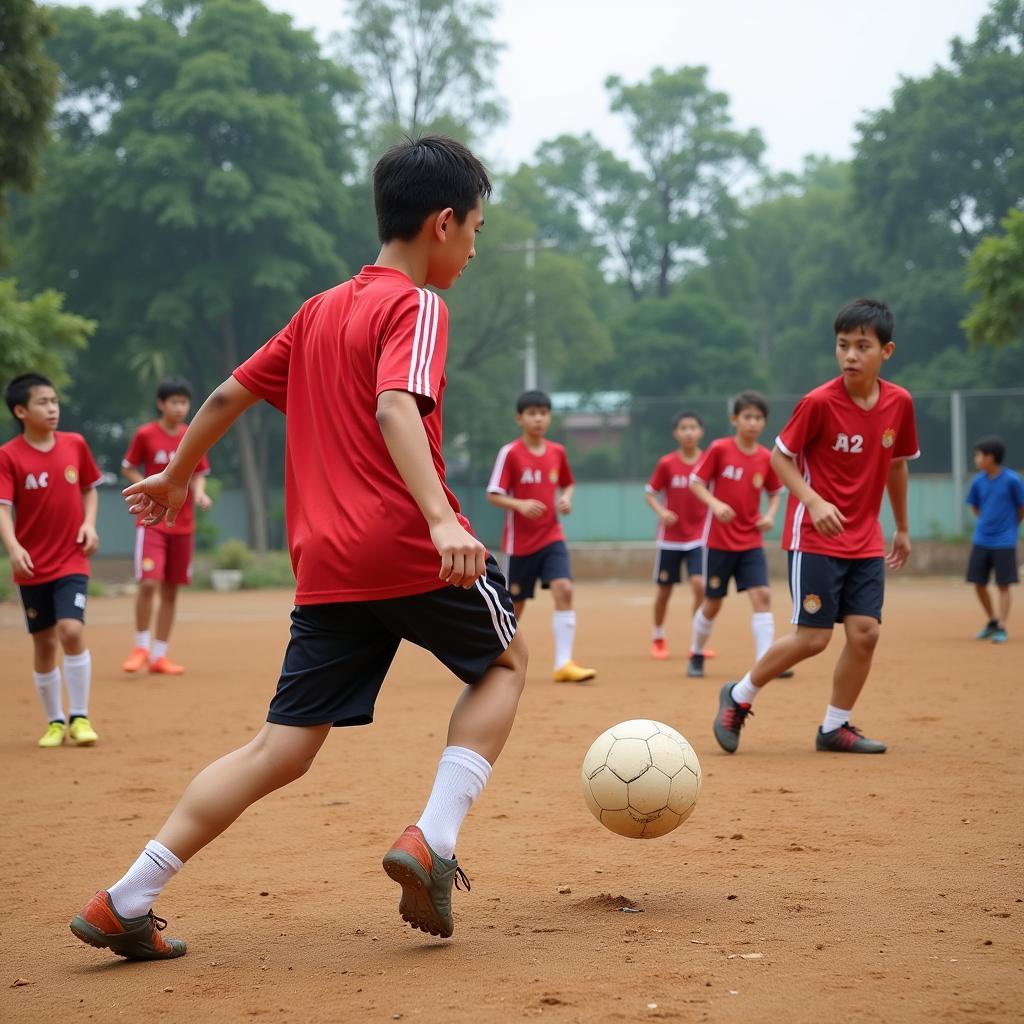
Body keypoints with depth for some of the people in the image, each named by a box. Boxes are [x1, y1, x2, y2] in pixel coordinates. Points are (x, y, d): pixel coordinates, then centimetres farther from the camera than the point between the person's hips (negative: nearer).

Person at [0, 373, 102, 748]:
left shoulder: (75, 444, 1)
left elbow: (89, 489, 14)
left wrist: (89, 523, -4)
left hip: (72, 561, 1)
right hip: (32, 566, -1)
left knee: (72, 630, -16)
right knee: (44, 643, 7)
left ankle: (79, 717, -5)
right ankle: (55, 721, 21)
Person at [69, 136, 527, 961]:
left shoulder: (320, 311, 19)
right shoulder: (416, 307, -4)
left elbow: (229, 395, 24)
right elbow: (396, 407, -22)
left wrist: (177, 476, 39)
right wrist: (442, 518, -34)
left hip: (325, 566, 6)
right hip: (408, 550, -6)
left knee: (284, 747, 6)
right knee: (505, 658, 19)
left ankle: (125, 903, -1)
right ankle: (432, 840, 2)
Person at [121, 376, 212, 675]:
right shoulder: (145, 434, -5)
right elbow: (128, 468, 4)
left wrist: (199, 493, -9)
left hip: (183, 524, 4)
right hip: (152, 520, -4)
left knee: (170, 591, 6)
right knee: (148, 583, -17)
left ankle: (159, 655, 15)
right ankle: (141, 646, 3)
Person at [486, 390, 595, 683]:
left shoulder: (557, 452, 4)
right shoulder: (509, 453, -9)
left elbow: (567, 483, 20)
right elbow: (493, 495, -10)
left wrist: (566, 498, -3)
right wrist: (520, 505, -27)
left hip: (552, 536, 3)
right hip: (520, 540, -3)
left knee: (564, 590, -17)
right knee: (515, 603, 7)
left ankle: (563, 664, -19)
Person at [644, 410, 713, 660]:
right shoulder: (666, 463, -7)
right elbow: (650, 493, -2)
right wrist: (661, 511, -20)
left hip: (698, 536, 0)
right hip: (670, 537, 0)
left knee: (700, 585, -15)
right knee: (664, 590, 9)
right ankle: (658, 639, 30)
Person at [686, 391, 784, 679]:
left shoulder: (766, 458, 1)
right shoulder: (719, 449, -9)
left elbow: (774, 493, 14)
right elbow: (695, 482, -6)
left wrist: (770, 515, -5)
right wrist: (715, 504, -23)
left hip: (751, 542, 3)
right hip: (719, 541, -3)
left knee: (762, 595, -12)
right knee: (712, 602, 7)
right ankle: (696, 655, 29)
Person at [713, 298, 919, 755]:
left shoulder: (899, 403, -1)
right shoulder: (819, 402, -16)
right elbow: (779, 456, -8)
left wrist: (902, 529, 21)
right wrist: (814, 501, -23)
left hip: (866, 541, 5)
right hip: (815, 538, -5)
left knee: (865, 632, -2)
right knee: (813, 637, -7)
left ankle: (835, 727, 14)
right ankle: (739, 697, 14)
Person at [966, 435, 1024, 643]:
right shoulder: (978, 481, 1)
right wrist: (988, 522, 7)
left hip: (1004, 542, -5)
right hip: (981, 541, 5)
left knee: (1003, 585, -2)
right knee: (979, 584, 6)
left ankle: (1002, 628, 3)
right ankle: (992, 621, 25)